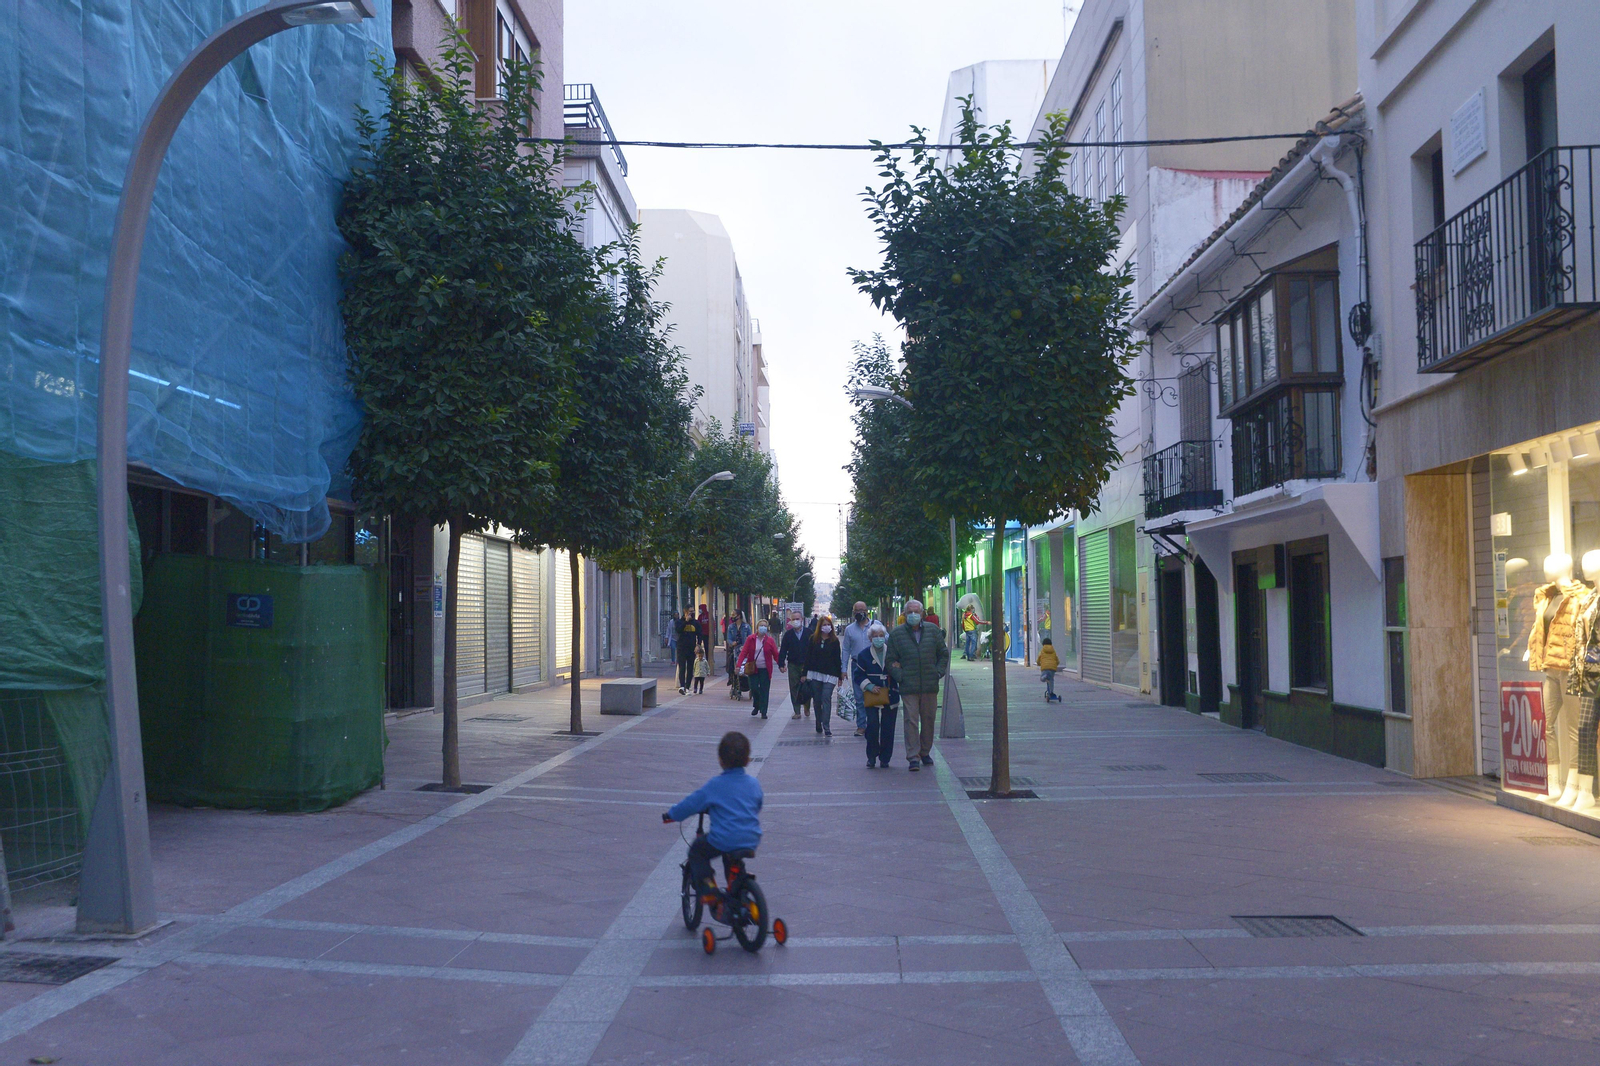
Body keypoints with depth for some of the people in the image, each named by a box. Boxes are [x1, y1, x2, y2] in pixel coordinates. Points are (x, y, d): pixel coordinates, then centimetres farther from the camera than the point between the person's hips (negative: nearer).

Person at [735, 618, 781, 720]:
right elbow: (744, 652, -5)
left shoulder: (769, 640, 1)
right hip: (753, 668, 0)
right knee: (754, 688, -2)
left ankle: (763, 712, 7)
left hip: (765, 669, 0)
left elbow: (776, 654, 0)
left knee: (764, 690, -1)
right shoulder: (750, 639, 0)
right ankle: (756, 706, 25)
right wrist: (738, 665, -15)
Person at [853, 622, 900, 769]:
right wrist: (869, 686, -10)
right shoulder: (864, 655, 3)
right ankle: (871, 757, 5)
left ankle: (885, 758, 13)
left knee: (888, 728, 3)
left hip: (890, 696, 1)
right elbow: (859, 675, 4)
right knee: (872, 725, -10)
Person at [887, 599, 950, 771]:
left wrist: (939, 672, 4)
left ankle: (925, 752, 25)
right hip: (908, 687, -2)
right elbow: (891, 660, 5)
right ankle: (913, 757, -5)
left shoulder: (932, 631, 8)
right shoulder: (896, 634, 4)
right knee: (911, 720, -7)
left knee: (928, 720, 10)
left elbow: (943, 653, 16)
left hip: (930, 686, 2)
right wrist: (900, 677, -7)